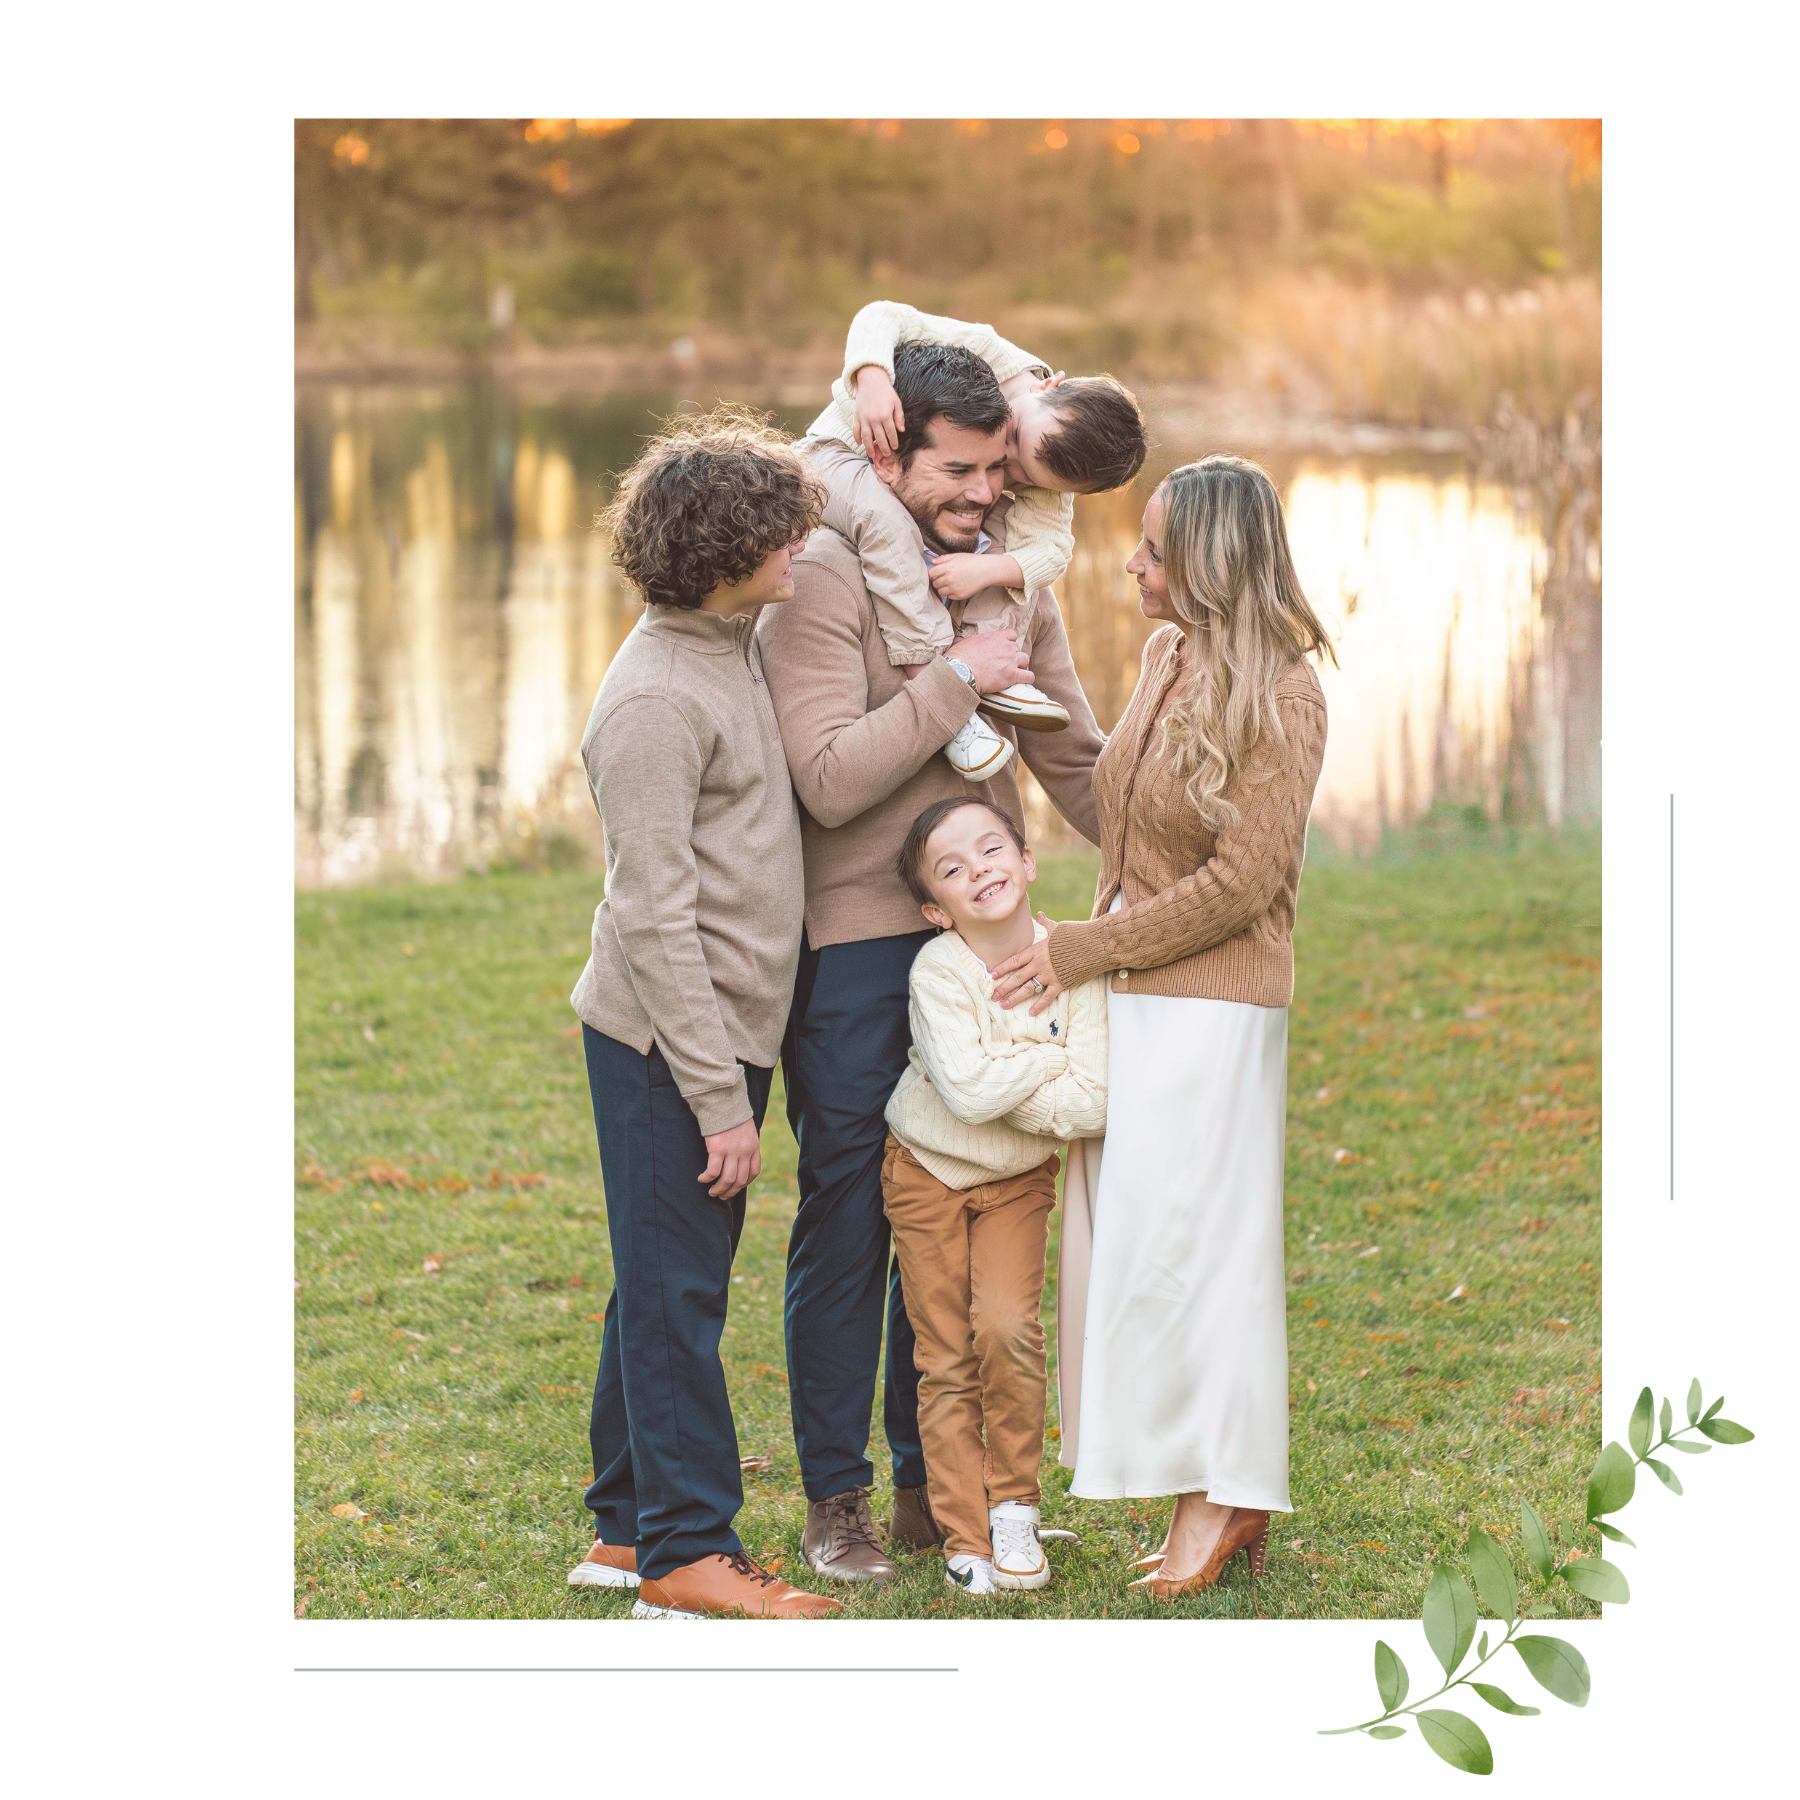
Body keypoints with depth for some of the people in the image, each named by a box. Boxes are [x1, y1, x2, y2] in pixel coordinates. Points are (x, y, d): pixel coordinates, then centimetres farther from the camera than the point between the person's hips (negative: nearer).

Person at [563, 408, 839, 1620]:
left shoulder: (740, 648, 10)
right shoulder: (654, 701, -19)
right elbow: (654, 918, -21)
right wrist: (718, 1098, -21)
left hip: (727, 1032, 9)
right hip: (669, 1047, -9)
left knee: (671, 1285, 15)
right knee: (675, 1293, -3)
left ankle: (628, 1524, 24)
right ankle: (686, 1552, 2)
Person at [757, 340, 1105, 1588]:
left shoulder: (1009, 575, 7)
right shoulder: (823, 578, -13)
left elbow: (1074, 758, 12)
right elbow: (831, 780, -22)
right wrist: (957, 681, -20)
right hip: (853, 939, -5)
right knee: (846, 1216, 2)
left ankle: (930, 1481, 23)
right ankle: (836, 1498, 14)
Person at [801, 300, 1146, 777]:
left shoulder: (1042, 472, -19)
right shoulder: (985, 353, -31)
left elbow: (1051, 548, -26)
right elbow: (883, 317, -32)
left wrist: (989, 568, -45)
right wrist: (872, 379, -51)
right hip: (841, 454, -5)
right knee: (882, 513, -38)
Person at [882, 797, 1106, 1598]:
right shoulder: (938, 970, -22)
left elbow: (1090, 1105, -20)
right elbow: (968, 1089, -33)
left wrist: (999, 1085, -23)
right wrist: (1051, 1058, -21)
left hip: (1020, 1178, 1)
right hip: (928, 1173, -1)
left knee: (1007, 1329, -16)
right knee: (948, 1361, 1)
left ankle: (1014, 1506, 2)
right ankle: (965, 1537, 11)